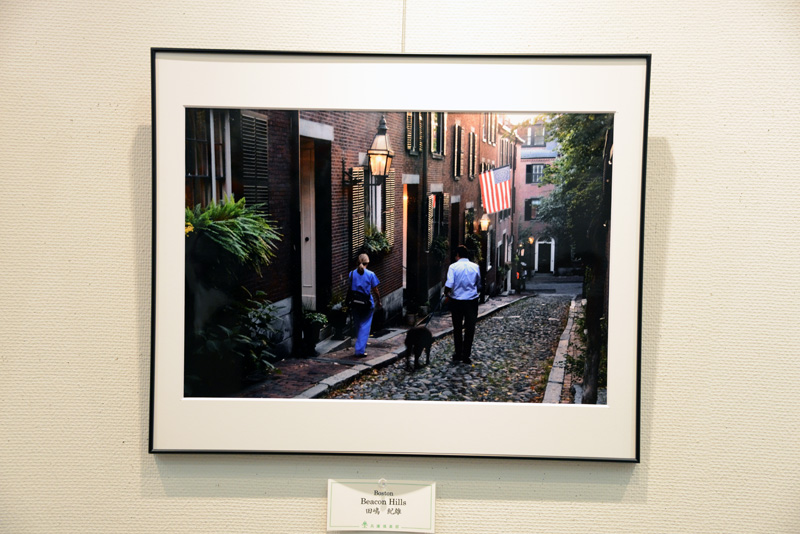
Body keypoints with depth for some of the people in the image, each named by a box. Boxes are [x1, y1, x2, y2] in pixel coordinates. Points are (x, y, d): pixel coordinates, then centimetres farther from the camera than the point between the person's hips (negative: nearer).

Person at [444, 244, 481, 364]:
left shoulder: (453, 267, -8)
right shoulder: (475, 267, 0)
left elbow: (449, 285, -16)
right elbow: (479, 284, 10)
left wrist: (446, 295, 2)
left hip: (456, 301, -1)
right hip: (471, 301, 1)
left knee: (457, 329, 12)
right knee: (470, 329, 8)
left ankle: (458, 355, 17)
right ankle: (466, 356, 9)